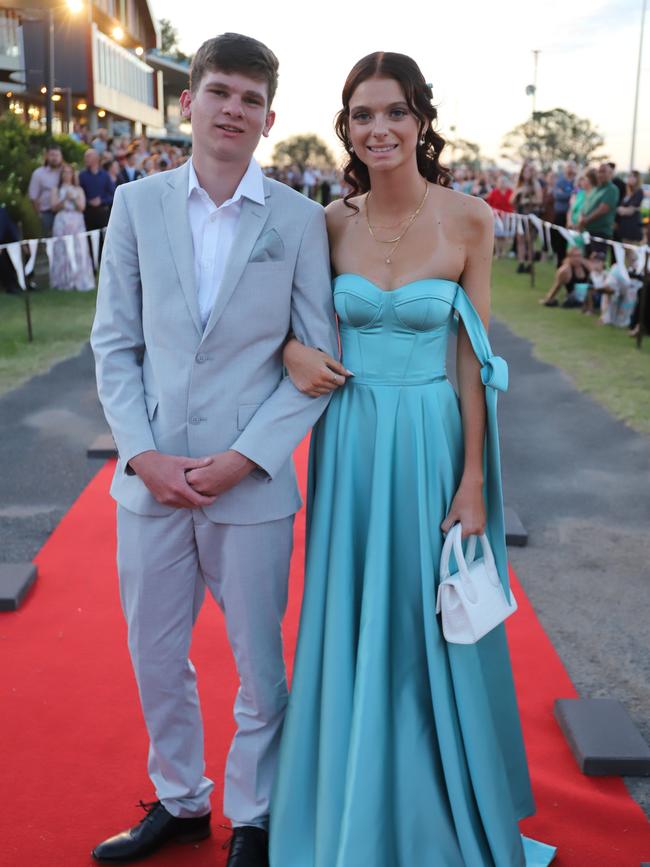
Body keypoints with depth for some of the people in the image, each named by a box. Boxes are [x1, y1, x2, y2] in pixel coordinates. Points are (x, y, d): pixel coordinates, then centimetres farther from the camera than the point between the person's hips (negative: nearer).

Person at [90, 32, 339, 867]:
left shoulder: (300, 219, -5)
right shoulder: (137, 204, 2)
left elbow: (318, 358, -5)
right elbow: (114, 342, 3)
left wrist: (242, 459, -13)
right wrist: (142, 454, -8)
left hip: (251, 485, -2)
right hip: (150, 478, 3)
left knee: (258, 666, 12)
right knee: (155, 656, 17)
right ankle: (178, 799, 42)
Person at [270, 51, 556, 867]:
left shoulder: (468, 219, -7)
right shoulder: (332, 222, 0)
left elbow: (475, 356, -5)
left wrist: (473, 479, -8)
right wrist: (289, 349, -11)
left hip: (431, 440, -2)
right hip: (347, 440, 2)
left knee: (433, 625, 11)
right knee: (352, 624, 14)